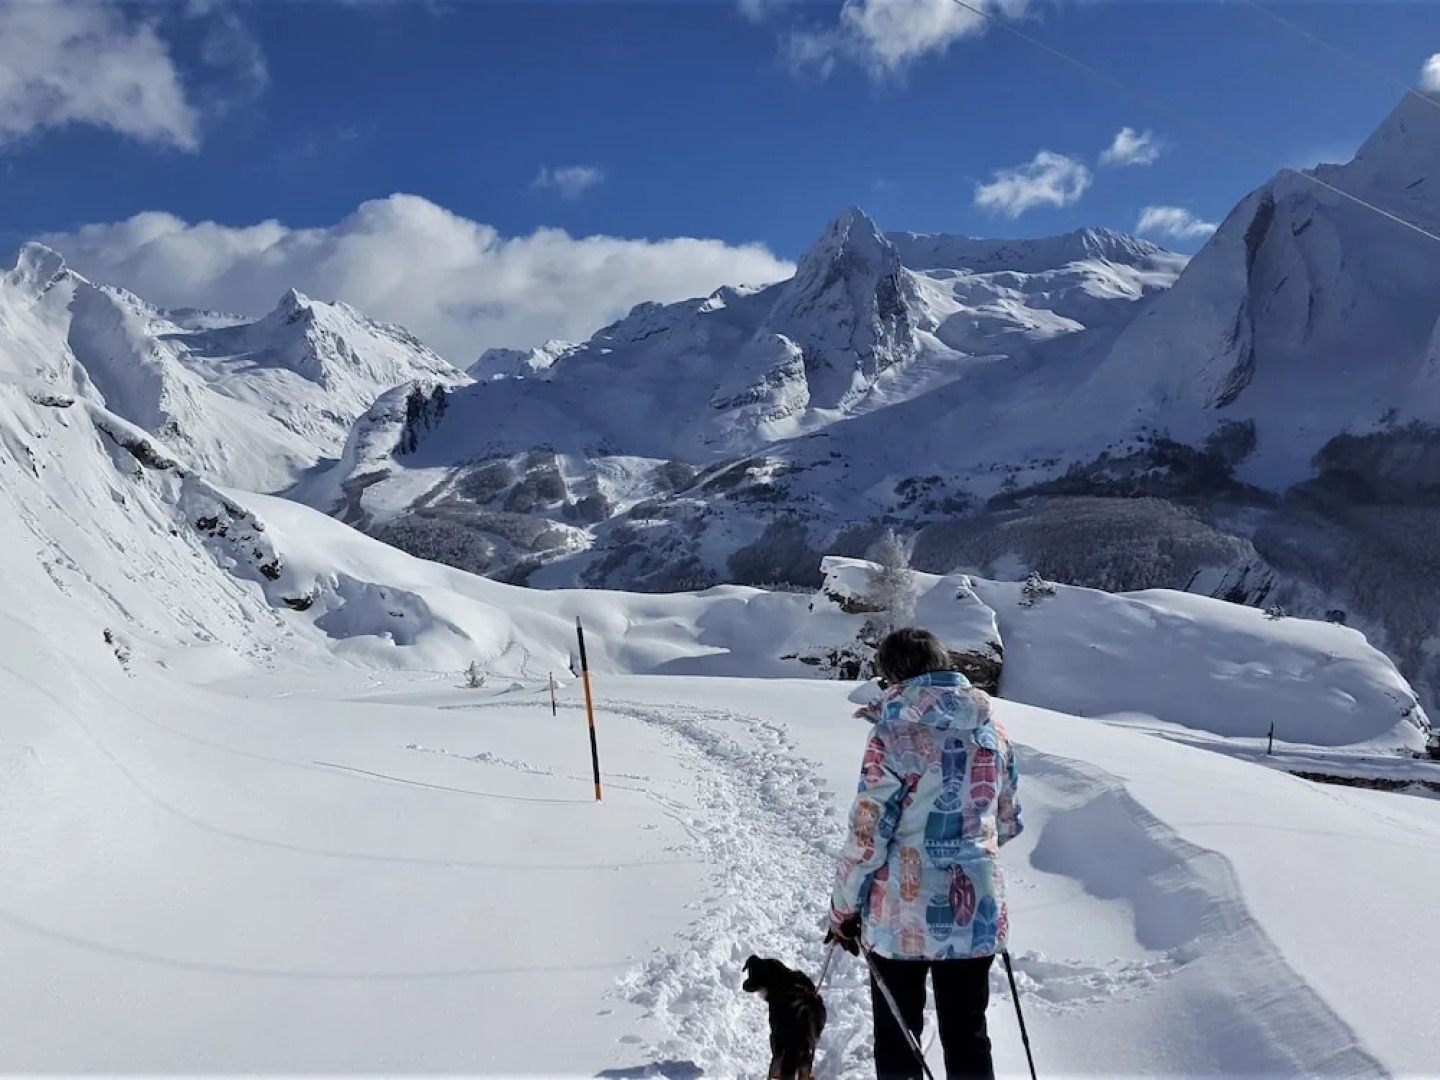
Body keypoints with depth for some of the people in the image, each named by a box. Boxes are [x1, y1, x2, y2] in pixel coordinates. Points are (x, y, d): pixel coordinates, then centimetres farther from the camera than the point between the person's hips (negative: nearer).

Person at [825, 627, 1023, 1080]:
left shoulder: (894, 734, -16)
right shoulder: (992, 729, 1)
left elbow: (868, 835, -15)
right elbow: (1009, 823, 12)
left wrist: (843, 909, -2)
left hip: (902, 914, -4)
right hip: (976, 911, 4)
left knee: (897, 1039, 14)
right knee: (968, 1037, 17)